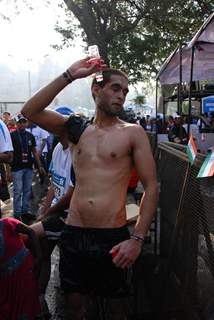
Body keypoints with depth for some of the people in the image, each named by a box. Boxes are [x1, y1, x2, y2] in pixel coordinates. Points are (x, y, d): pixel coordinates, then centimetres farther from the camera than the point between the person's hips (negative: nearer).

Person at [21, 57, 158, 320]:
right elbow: (30, 111, -2)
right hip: (73, 234, 3)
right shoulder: (77, 129, 7)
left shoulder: (133, 133, -1)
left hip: (113, 237, -2)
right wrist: (69, 76, -7)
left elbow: (151, 187, -5)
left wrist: (137, 239, -13)